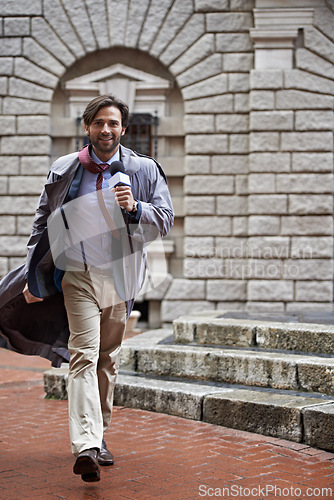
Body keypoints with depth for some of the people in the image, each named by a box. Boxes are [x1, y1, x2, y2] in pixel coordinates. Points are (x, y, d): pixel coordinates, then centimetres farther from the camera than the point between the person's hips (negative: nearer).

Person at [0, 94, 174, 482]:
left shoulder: (144, 170, 3)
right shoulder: (64, 170, 3)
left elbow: (165, 220, 0)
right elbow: (43, 223, 10)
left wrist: (134, 208, -20)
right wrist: (33, 277, 6)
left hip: (121, 278, 2)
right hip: (78, 275, -2)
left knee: (108, 359, 12)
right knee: (84, 356, -15)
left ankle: (98, 435, 28)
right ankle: (85, 447, -23)